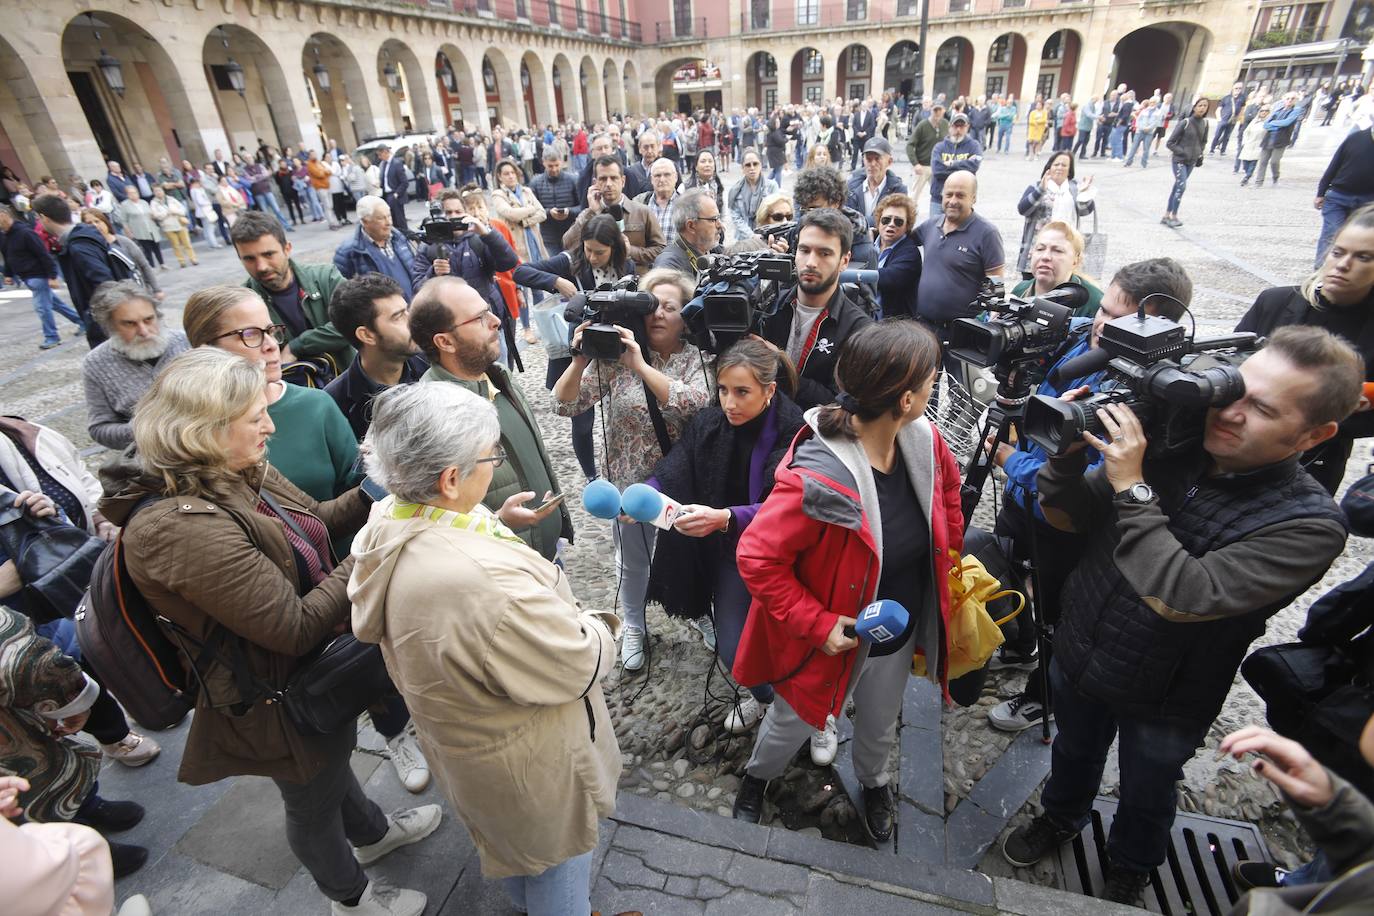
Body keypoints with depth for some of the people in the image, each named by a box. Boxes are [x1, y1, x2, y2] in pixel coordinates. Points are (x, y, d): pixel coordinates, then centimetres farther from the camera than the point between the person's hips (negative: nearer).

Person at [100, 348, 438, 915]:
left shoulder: (237, 475, -9)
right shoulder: (180, 527, -35)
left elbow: (311, 523, 7)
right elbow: (298, 628, -33)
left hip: (318, 667, 8)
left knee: (333, 762, 33)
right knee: (314, 803, 21)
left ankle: (371, 833, 62)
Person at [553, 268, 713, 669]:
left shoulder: (695, 358, -12)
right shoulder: (615, 356, -11)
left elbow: (695, 404, -33)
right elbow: (564, 405, -14)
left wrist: (640, 364, -36)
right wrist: (580, 358, -29)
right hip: (631, 482, 0)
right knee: (633, 560, 21)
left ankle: (703, 613, 51)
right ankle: (634, 627, 47)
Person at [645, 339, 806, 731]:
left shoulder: (795, 433, -22)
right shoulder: (709, 423, -10)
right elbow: (671, 474, -15)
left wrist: (724, 518, -47)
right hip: (731, 551, 3)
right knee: (734, 649, 4)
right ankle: (763, 695, 41)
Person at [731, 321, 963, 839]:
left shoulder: (922, 440, -16)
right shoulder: (819, 479, -38)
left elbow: (948, 487, 8)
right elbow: (757, 559, -30)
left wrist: (951, 553, 7)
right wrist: (817, 624, -28)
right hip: (841, 635, -5)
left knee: (880, 725, 31)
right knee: (794, 722, 23)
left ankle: (873, 781, 65)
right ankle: (758, 776, 57)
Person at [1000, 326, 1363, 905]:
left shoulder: (1309, 525, -26)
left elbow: (1185, 597, -38)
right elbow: (1066, 517, -8)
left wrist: (1131, 487, -37)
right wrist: (1068, 450, -26)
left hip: (1163, 704, -3)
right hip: (1077, 656, 3)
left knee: (1146, 798, 27)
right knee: (1073, 753, 30)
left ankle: (1129, 871, 57)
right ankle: (1061, 816, 61)